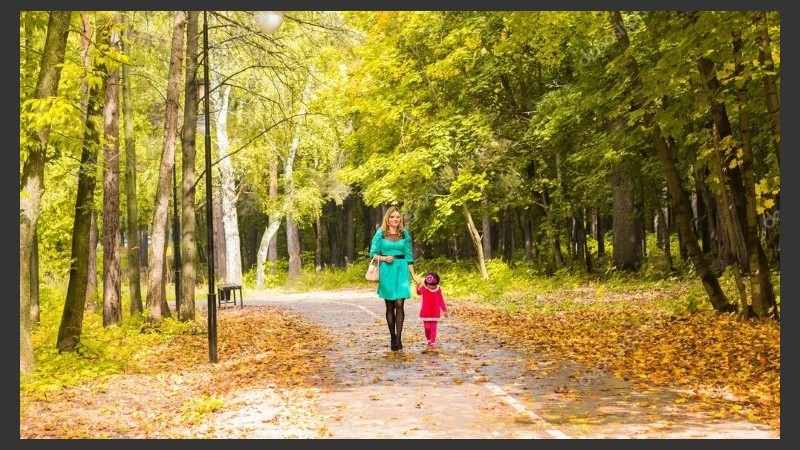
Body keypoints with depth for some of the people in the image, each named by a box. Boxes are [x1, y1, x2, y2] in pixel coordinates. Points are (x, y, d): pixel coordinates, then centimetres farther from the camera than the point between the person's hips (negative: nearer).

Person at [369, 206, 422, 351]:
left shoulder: (405, 234, 7)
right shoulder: (380, 234, 3)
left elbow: (409, 256, 9)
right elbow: (373, 254, 3)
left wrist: (413, 274, 5)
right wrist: (384, 258, -15)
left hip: (401, 271, 0)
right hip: (386, 271, 0)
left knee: (399, 304, -11)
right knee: (390, 306, 5)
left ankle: (399, 338, -11)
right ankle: (393, 338, 13)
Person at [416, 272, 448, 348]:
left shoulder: (438, 289, -2)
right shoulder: (424, 288, -10)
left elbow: (441, 300, 7)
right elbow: (419, 292, -34)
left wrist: (444, 310, 9)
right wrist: (418, 287, -56)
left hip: (435, 313, 1)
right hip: (426, 313, -1)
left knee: (433, 328, -3)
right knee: (427, 328, 5)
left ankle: (433, 342, 2)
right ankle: (429, 340, 24)